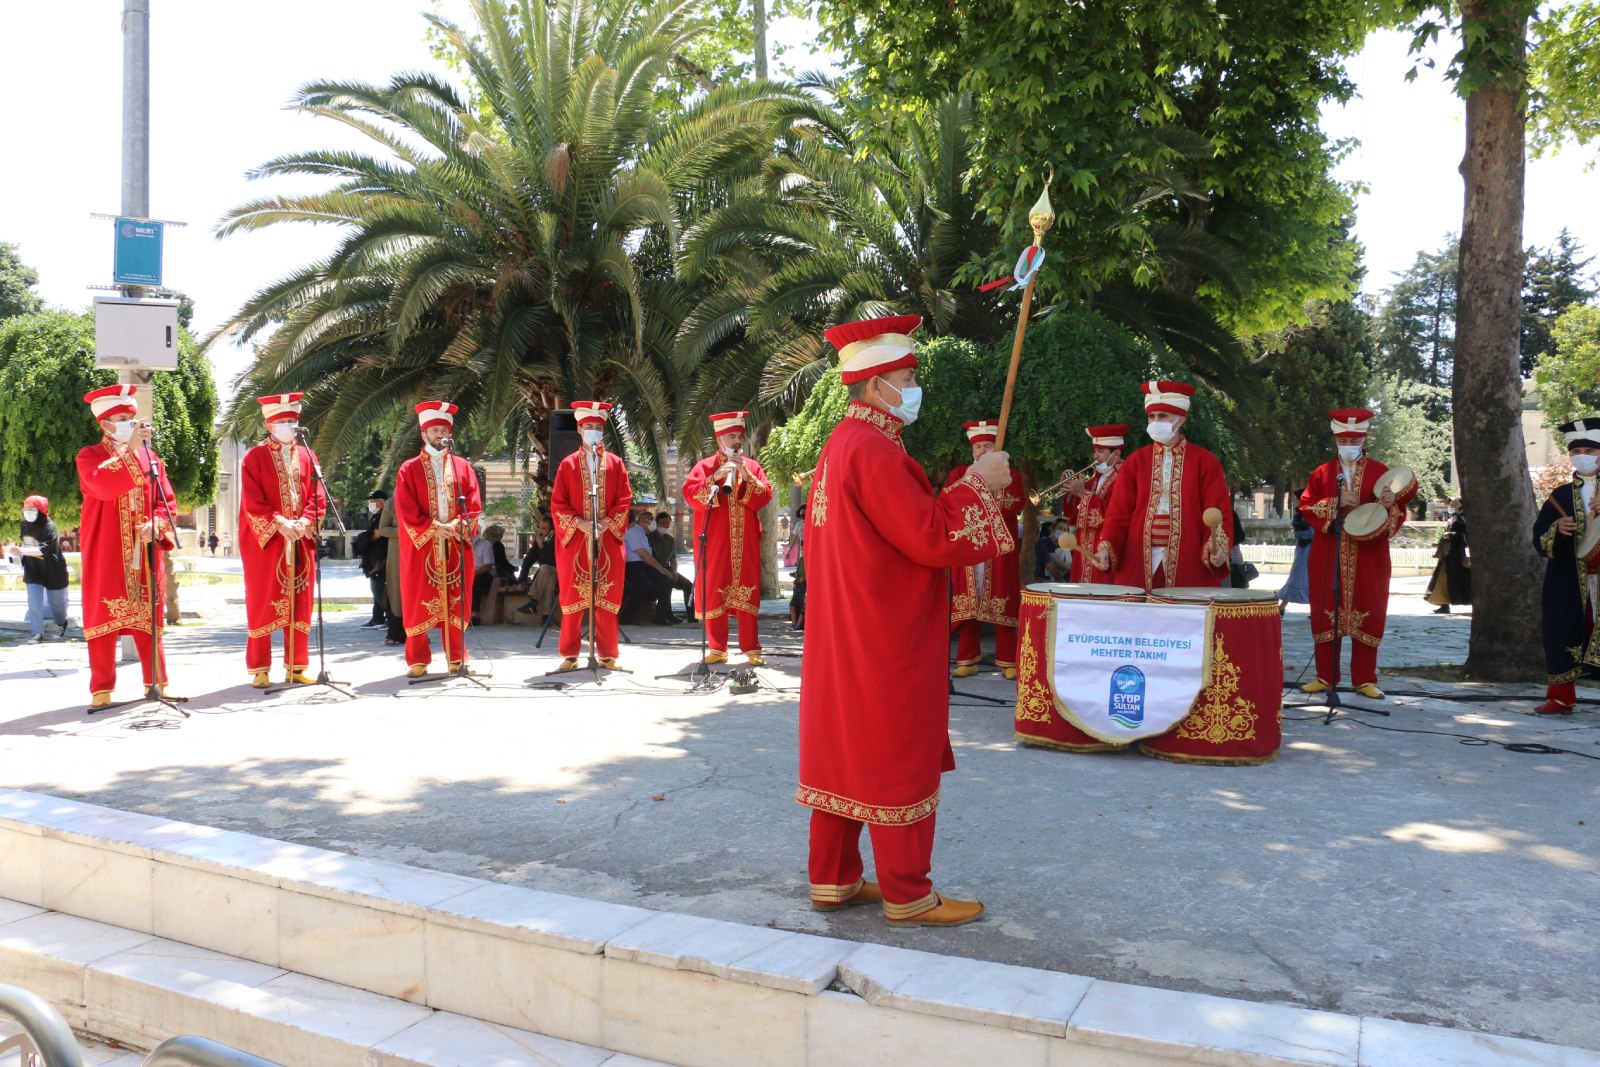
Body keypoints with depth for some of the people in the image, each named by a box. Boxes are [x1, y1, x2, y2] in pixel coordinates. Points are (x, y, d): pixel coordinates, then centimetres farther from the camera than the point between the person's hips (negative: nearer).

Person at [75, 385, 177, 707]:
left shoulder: (150, 457, 13)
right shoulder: (90, 456, 2)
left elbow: (166, 500, 10)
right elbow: (101, 485, -20)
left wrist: (156, 524, -10)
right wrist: (128, 449, -24)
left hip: (144, 553, 3)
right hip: (106, 553, -3)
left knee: (147, 618, 5)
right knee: (104, 618, -1)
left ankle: (156, 682, 11)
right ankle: (102, 689, 4)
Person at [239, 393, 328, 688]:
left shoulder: (306, 456, 12)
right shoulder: (255, 458, 0)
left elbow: (317, 497, 7)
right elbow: (252, 502, -7)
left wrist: (305, 522, -10)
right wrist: (279, 523, -19)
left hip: (301, 542, 4)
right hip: (266, 542, -3)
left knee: (299, 604, 4)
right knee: (263, 604, 1)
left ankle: (296, 666, 11)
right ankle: (259, 669, 7)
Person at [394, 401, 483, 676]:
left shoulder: (463, 467, 11)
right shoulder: (409, 469, 4)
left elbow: (474, 505, 4)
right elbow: (406, 510, -4)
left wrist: (459, 524, -13)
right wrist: (434, 528, -14)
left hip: (456, 546, 2)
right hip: (421, 546, -2)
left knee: (455, 600, 5)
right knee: (420, 603, 0)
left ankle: (457, 658, 11)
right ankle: (417, 661, 7)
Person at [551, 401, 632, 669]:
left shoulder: (615, 463, 8)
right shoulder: (568, 464, 6)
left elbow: (625, 499, 3)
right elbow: (557, 503, 1)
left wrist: (608, 522, -11)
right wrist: (579, 523, -12)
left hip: (608, 540, 1)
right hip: (575, 540, 0)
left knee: (607, 597, 1)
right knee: (573, 596, 2)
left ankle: (607, 654, 8)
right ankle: (570, 654, 9)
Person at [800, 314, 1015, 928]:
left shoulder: (842, 444, 12)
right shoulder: (874, 450, -20)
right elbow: (933, 538, -23)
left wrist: (962, 488, 9)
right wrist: (979, 484, -11)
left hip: (846, 640, 10)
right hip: (888, 644, -10)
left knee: (843, 755, 15)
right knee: (899, 763, 1)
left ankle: (834, 880, 25)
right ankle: (908, 897, 13)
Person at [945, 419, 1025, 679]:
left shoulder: (1011, 475, 9)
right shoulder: (959, 472, 13)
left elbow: (1014, 506, -7)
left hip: (998, 550, -1)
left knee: (1001, 604, -3)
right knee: (966, 603, 1)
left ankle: (1008, 661, 2)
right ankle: (967, 659, 7)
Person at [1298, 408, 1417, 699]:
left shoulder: (1381, 473, 5)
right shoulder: (1322, 473, 9)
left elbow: (1399, 517, 2)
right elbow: (1306, 507, 1)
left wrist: (1390, 505, -20)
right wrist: (1336, 503, -14)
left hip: (1368, 558, -1)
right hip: (1328, 557, 1)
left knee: (1368, 616, 1)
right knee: (1326, 614, 2)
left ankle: (1365, 679, 10)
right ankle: (1325, 676, 11)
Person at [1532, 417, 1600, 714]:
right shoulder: (1561, 495, 11)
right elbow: (1539, 538, 9)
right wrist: (1557, 529, -11)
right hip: (1567, 581, 2)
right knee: (1563, 635, 2)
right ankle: (1561, 697, 13)